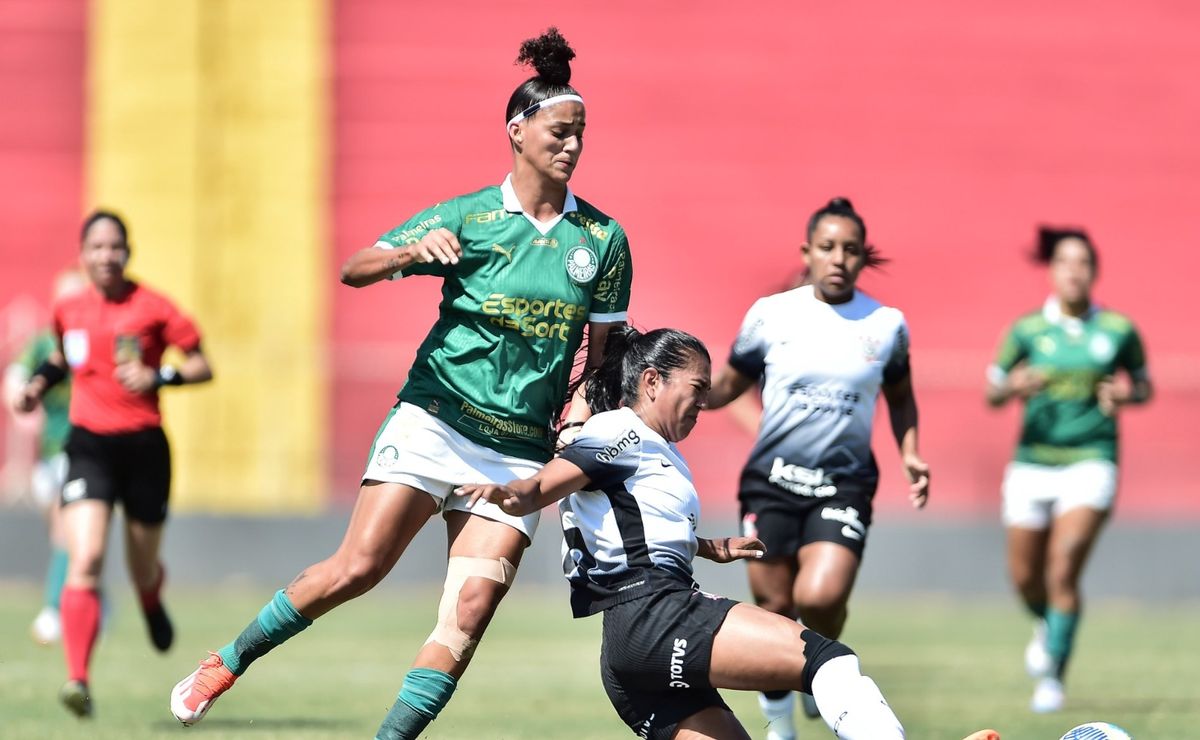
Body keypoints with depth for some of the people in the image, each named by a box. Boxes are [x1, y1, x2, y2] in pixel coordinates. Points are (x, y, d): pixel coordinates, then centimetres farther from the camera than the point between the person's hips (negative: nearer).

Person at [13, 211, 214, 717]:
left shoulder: (151, 308, -6)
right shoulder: (68, 312, 5)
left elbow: (201, 367, -3)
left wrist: (159, 377, -20)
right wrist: (40, 383, 7)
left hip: (143, 446, -1)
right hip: (89, 445, 1)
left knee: (143, 568, 14)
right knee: (85, 560, -19)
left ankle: (153, 605, 55)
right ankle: (78, 680, -24)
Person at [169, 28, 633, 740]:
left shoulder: (604, 238, 7)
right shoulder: (466, 216, 1)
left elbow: (603, 350, 14)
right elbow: (354, 270, 1)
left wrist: (580, 412, -4)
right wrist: (415, 250, -19)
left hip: (521, 452, 2)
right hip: (436, 420, -2)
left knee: (470, 610, -12)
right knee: (358, 567, -12)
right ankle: (228, 662, 7)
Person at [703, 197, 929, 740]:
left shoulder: (886, 324, 3)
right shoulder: (770, 314, 0)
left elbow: (900, 396, 19)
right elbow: (728, 385, 9)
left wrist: (910, 454, 5)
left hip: (845, 485, -1)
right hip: (772, 480, 1)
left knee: (820, 597, -22)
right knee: (774, 607, 3)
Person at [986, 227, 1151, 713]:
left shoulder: (1118, 330, 0)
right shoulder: (1027, 331, 1)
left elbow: (1144, 386, 14)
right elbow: (991, 393, 6)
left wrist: (1125, 396, -9)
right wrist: (1014, 387, -16)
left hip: (1090, 462, -2)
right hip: (1033, 465, 2)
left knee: (1063, 571, -17)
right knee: (1024, 577, 9)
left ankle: (1052, 677, -10)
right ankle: (1047, 626, 44)